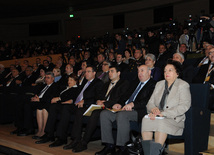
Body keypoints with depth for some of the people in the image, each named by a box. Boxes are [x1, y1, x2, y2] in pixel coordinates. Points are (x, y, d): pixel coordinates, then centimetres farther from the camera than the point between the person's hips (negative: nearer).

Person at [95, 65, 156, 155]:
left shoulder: (153, 84, 3)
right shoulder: (135, 83, 29)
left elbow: (148, 101, -12)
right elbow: (125, 96, 23)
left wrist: (132, 104, -22)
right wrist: (119, 104, 1)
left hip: (139, 111, -8)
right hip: (125, 108, 8)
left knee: (121, 115, -36)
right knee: (104, 114, -13)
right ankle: (109, 145, -9)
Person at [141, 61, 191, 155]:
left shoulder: (183, 85, 4)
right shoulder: (159, 84, 22)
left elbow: (184, 106, -10)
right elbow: (150, 102, 17)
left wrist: (164, 113, -19)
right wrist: (153, 109, -10)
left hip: (174, 119, -4)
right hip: (157, 117, 4)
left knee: (161, 122, -36)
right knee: (145, 120, -27)